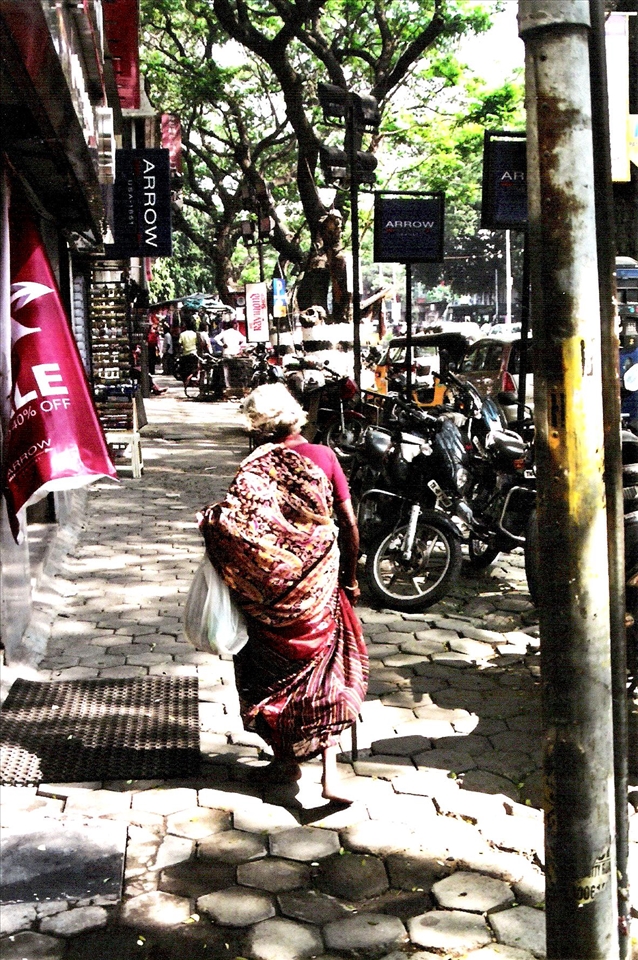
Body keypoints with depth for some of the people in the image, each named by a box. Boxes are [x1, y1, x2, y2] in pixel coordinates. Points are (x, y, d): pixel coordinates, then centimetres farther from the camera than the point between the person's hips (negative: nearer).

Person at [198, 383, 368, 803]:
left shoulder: (257, 465, -10)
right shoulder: (324, 456, -3)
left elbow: (236, 525, -22)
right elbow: (349, 524, -2)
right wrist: (351, 575, 8)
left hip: (273, 581, -1)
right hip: (320, 579, 1)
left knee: (276, 666, 16)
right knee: (324, 665, 11)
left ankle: (287, 757, 27)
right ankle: (329, 765, 0)